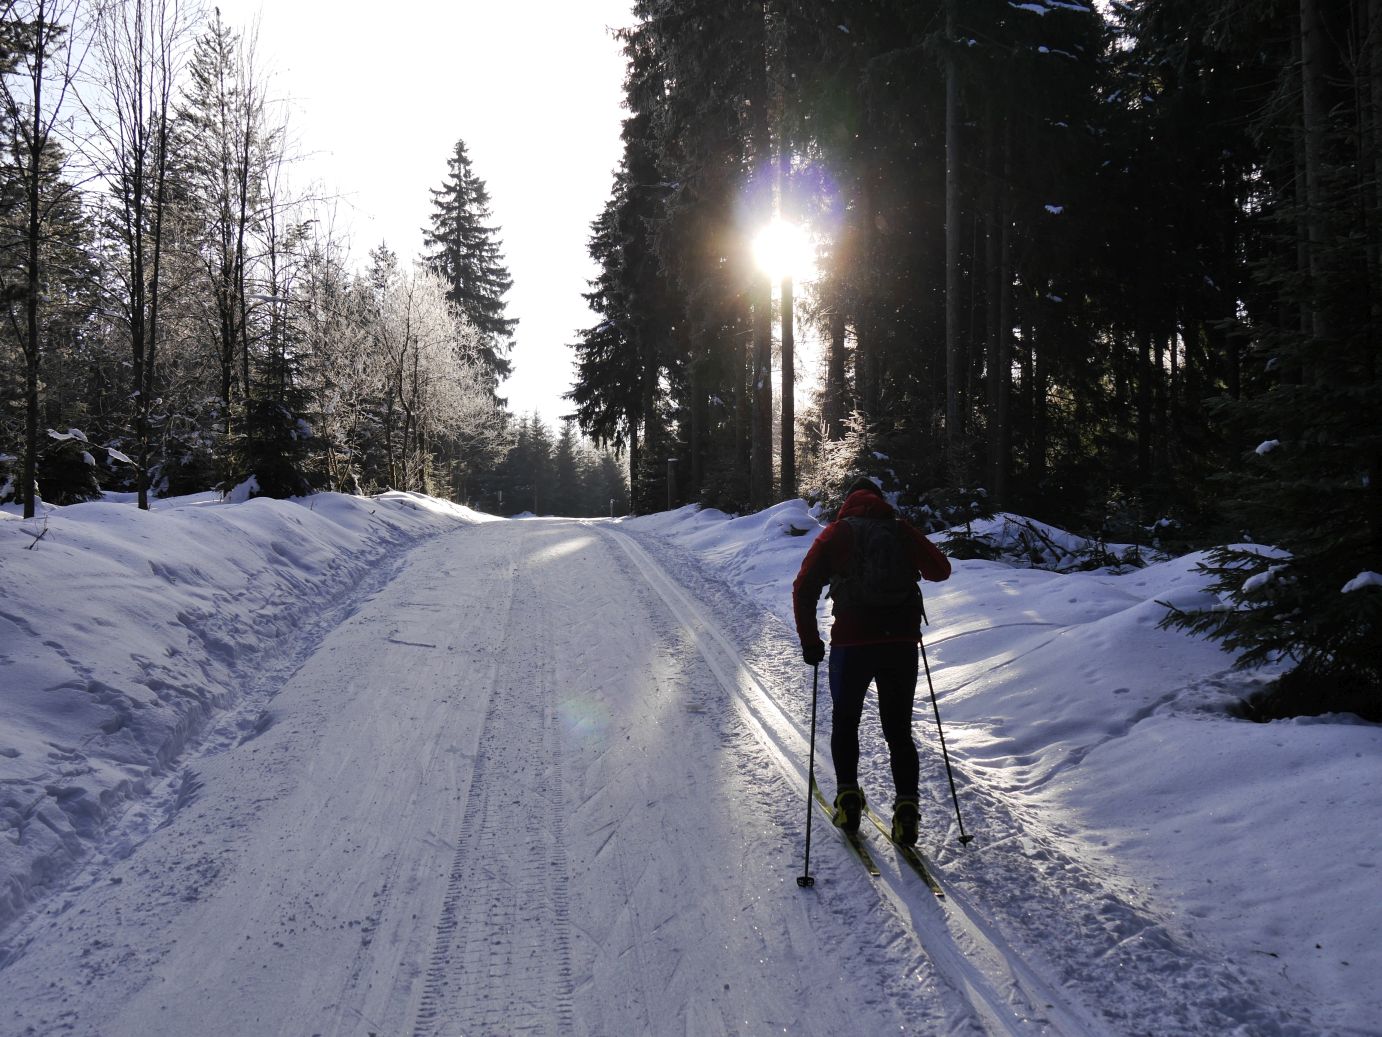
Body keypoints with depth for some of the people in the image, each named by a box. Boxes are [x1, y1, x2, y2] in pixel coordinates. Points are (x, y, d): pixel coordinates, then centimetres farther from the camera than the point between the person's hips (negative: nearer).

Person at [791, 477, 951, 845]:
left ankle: (848, 796, 9)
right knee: (899, 730, 12)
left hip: (851, 641, -1)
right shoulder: (902, 530, 8)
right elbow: (941, 570, 12)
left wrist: (809, 641, 2)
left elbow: (804, 587, -3)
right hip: (902, 641, 2)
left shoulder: (836, 533, 5)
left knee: (845, 722, 18)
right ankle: (906, 806, 0)